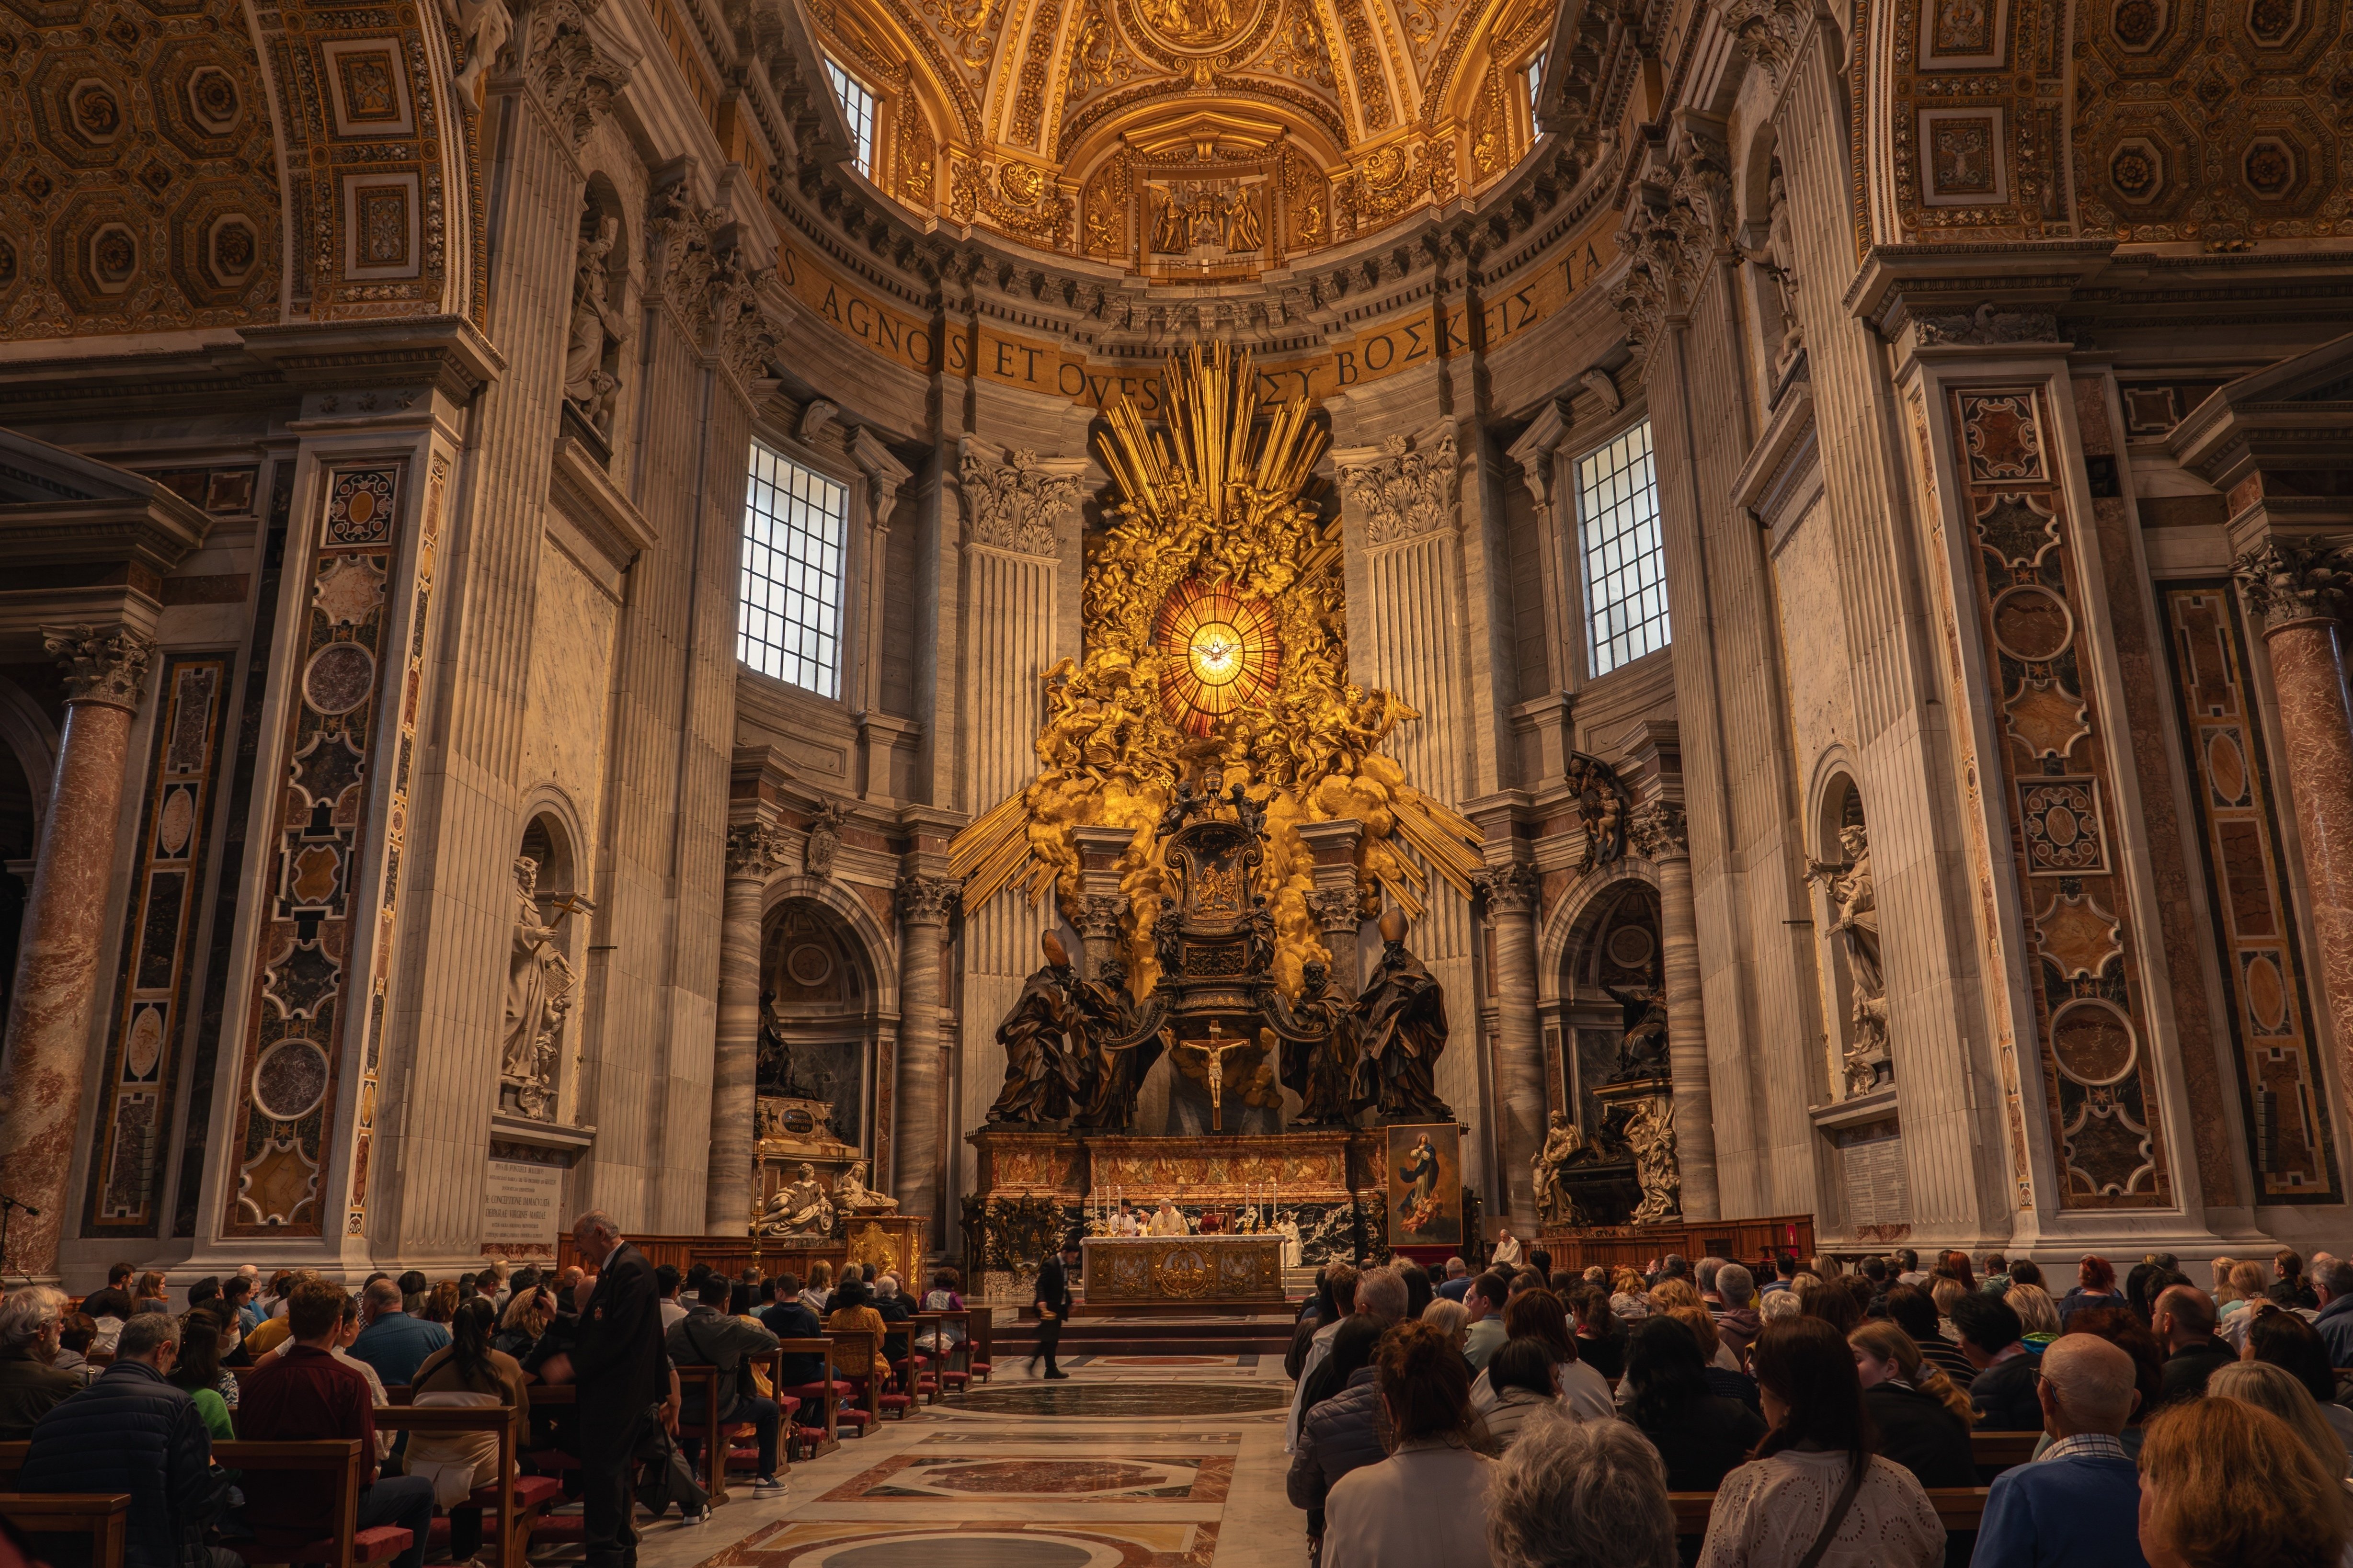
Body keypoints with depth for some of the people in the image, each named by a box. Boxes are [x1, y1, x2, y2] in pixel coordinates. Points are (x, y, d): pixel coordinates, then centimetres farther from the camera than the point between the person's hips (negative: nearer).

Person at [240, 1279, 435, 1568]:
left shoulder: (257, 1379, -6)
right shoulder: (349, 1382, -21)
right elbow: (364, 1466, -17)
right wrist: (370, 1476, 7)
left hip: (260, 1514, 6)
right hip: (324, 1513, -6)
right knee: (421, 1489, 16)